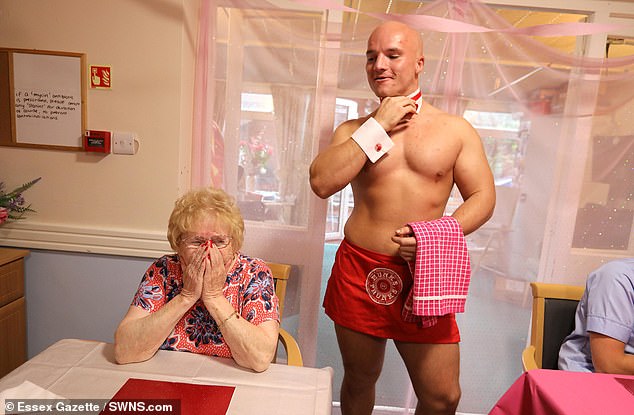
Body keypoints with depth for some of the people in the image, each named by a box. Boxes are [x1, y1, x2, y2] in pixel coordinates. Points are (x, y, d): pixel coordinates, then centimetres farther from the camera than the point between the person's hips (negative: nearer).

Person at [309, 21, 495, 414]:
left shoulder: (456, 129, 6)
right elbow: (321, 183, -10)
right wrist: (378, 126, -10)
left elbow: (483, 197, 3)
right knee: (359, 381, 19)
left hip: (423, 273, 0)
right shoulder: (355, 130, 7)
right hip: (359, 269, 1)